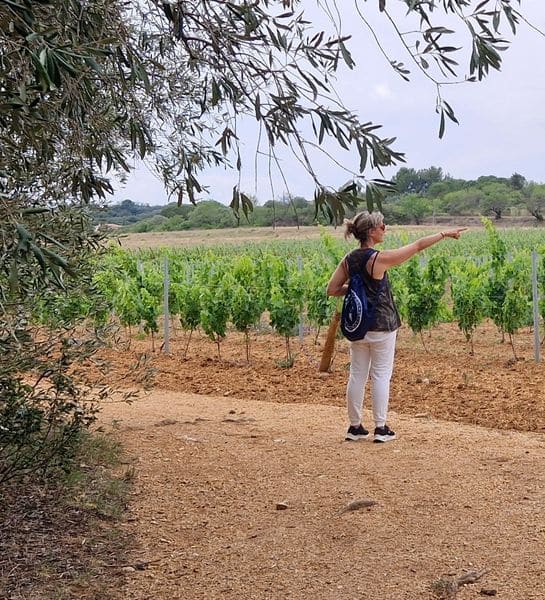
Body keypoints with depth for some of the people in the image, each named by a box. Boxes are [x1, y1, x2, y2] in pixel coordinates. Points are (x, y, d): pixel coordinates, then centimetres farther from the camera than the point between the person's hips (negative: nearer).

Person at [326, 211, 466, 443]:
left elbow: (332, 289, 4)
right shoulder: (379, 259, -17)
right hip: (381, 326, -6)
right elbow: (417, 245, -11)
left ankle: (355, 427, 16)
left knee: (357, 375, 10)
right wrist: (445, 234, -2)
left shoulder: (349, 260, 1)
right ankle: (381, 428, 6)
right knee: (381, 375, 2)